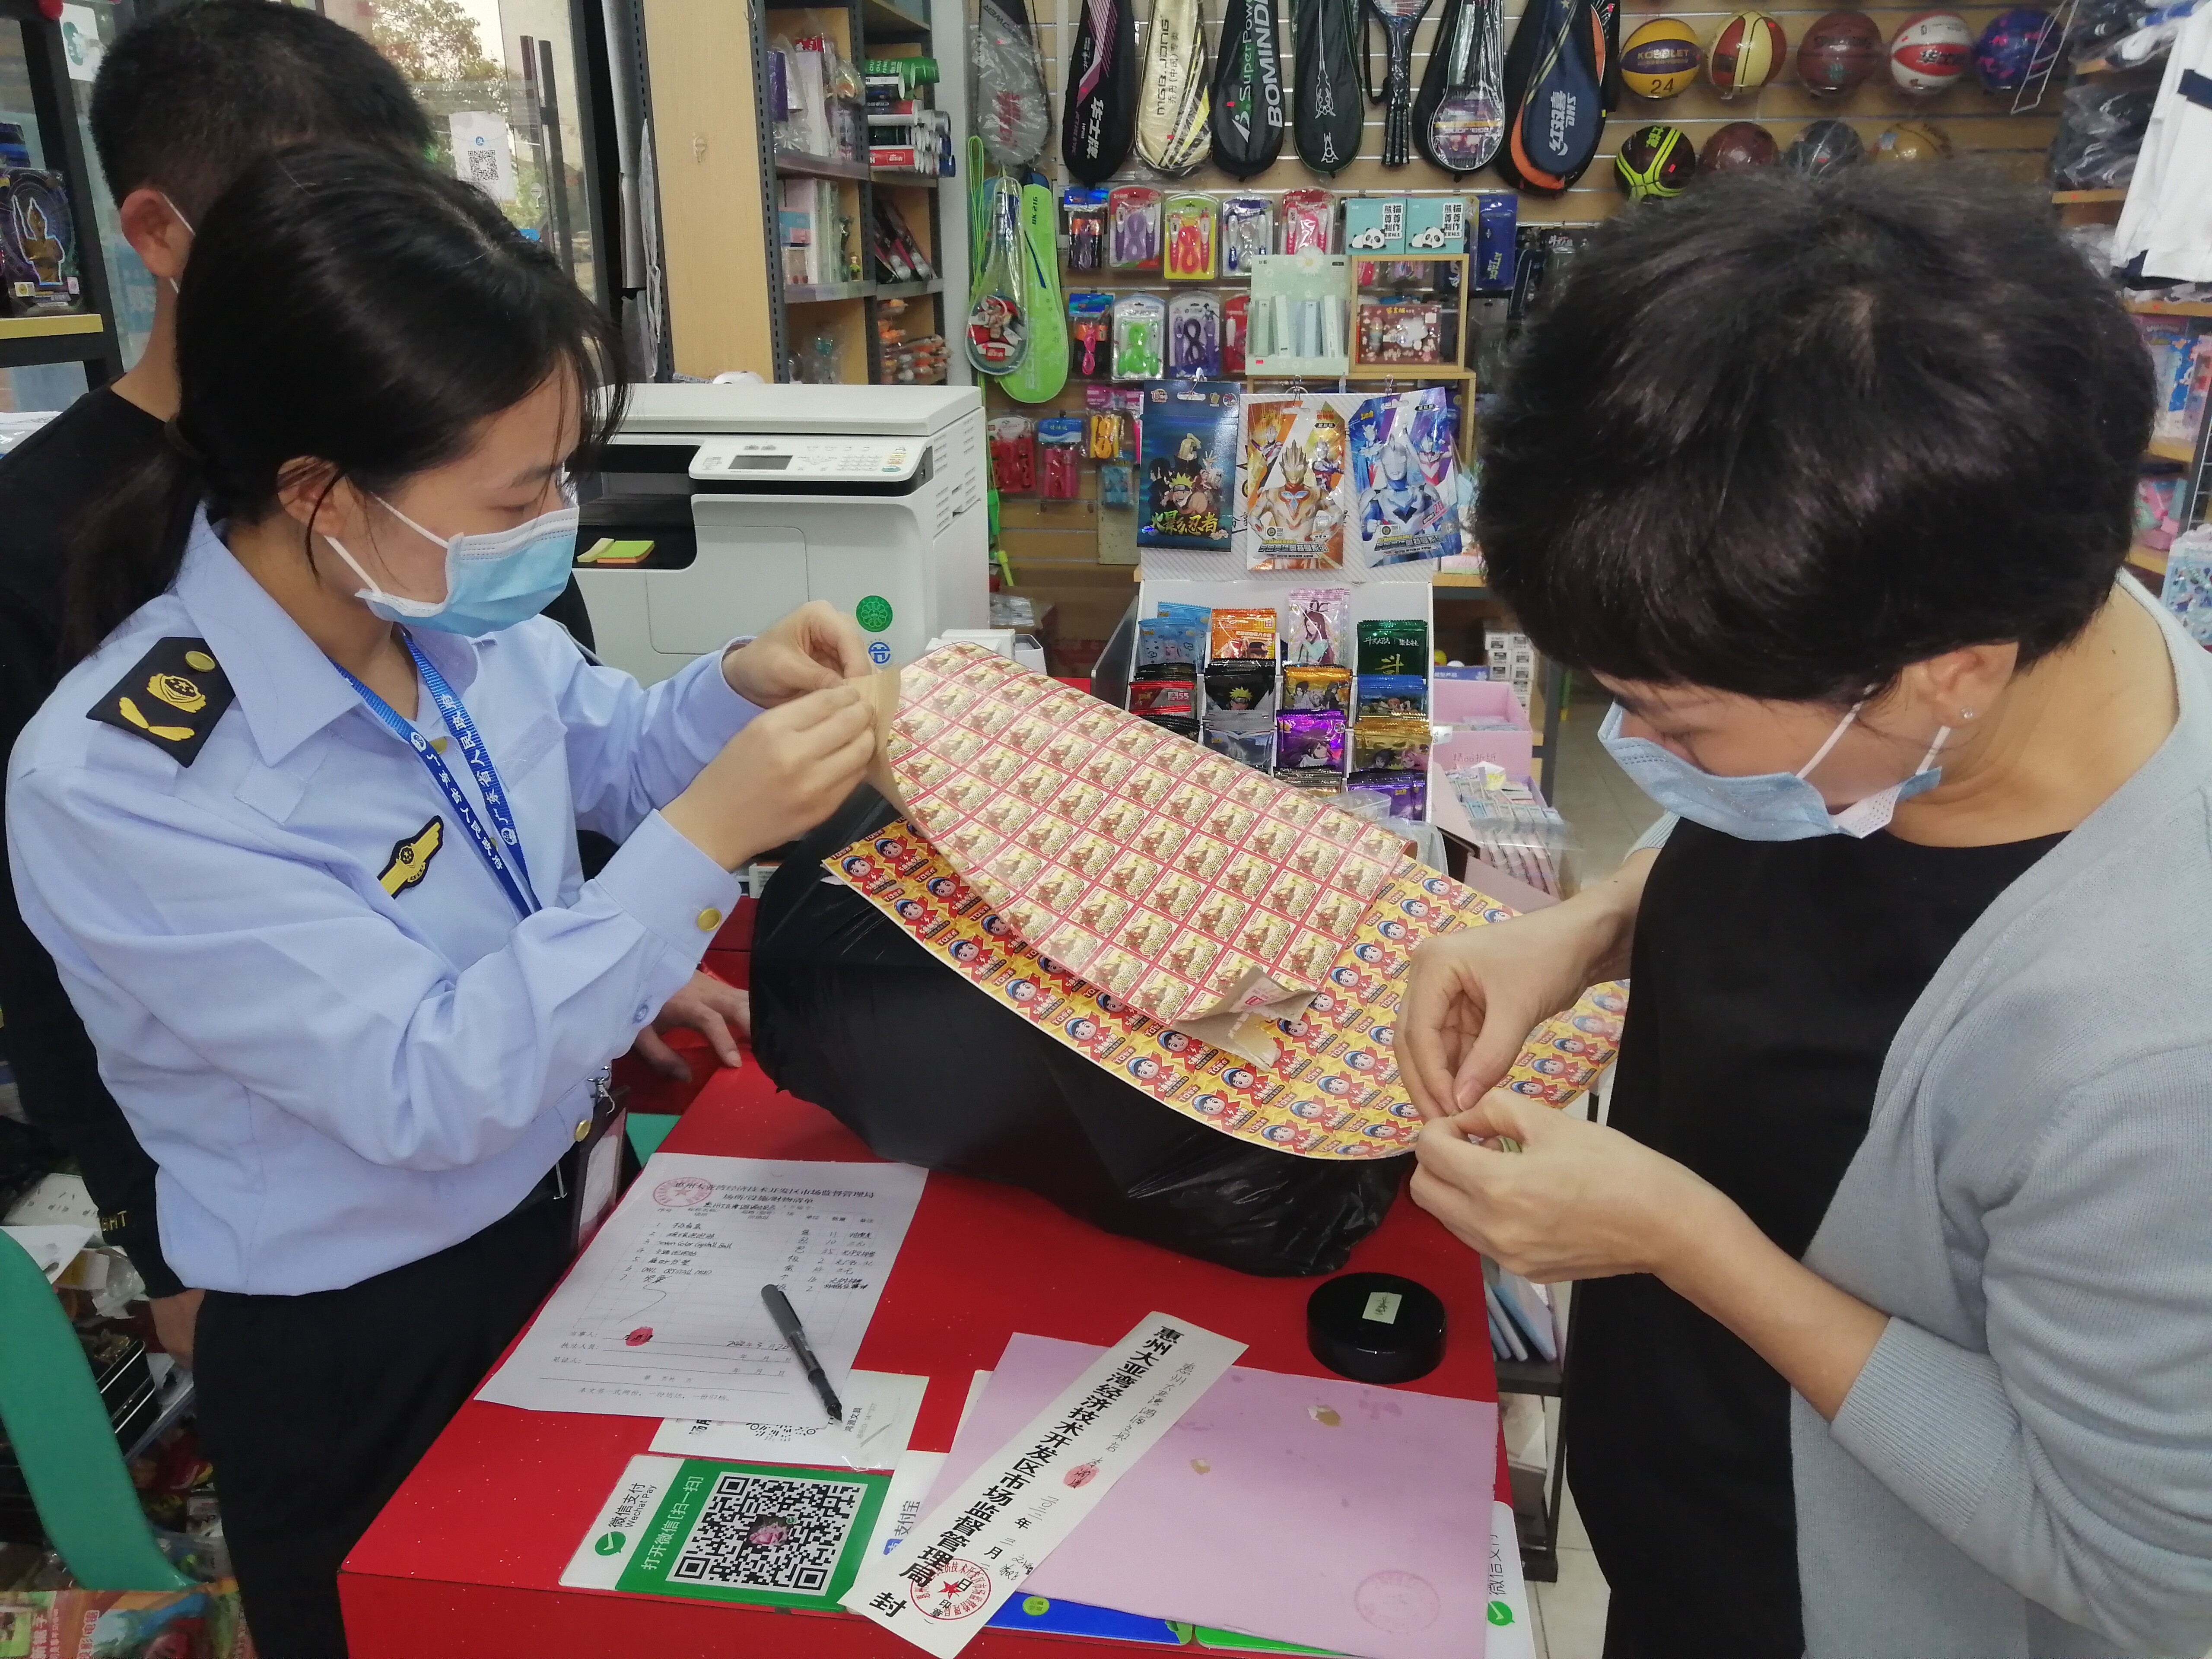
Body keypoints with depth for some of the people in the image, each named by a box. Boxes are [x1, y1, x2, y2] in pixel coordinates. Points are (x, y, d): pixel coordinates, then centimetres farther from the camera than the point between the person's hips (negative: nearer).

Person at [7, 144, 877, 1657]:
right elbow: (428, 1089, -32)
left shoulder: (458, 611, -12)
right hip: (359, 1359, -6)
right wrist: (707, 842, -37)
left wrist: (737, 692, -13)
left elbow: (603, 751, 8)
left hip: (568, 1213, 6)